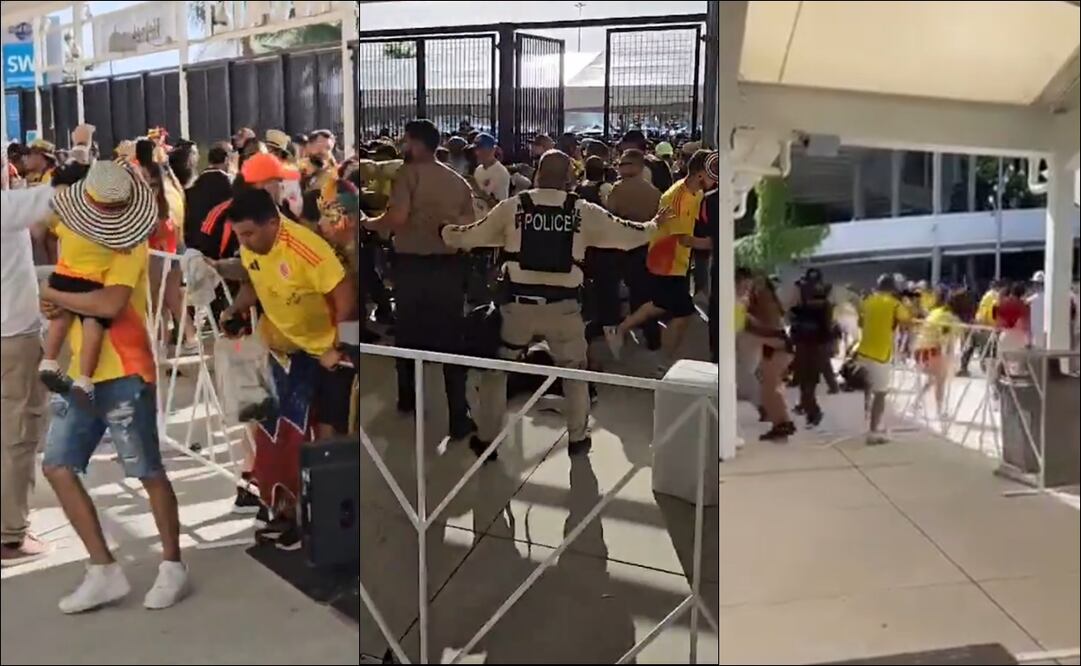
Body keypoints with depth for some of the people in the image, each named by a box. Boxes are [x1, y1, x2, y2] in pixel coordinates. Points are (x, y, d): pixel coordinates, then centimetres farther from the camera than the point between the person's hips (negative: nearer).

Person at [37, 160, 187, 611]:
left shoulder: (128, 245, -12)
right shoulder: (74, 235, 10)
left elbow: (109, 304, -25)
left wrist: (55, 296, -12)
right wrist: (52, 305, 3)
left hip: (123, 373, -8)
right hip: (81, 375, 8)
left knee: (148, 472, -1)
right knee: (56, 467, 2)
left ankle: (172, 567, 14)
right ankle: (104, 571, 8)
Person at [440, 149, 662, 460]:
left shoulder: (513, 207, -1)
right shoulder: (583, 212, -1)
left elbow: (472, 236, 8)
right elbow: (627, 234, 9)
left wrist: (443, 232, 28)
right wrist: (654, 226, 29)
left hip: (519, 304, 0)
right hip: (563, 306, 0)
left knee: (496, 368, 16)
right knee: (574, 371, 21)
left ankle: (486, 439, 21)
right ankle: (578, 438, 28)